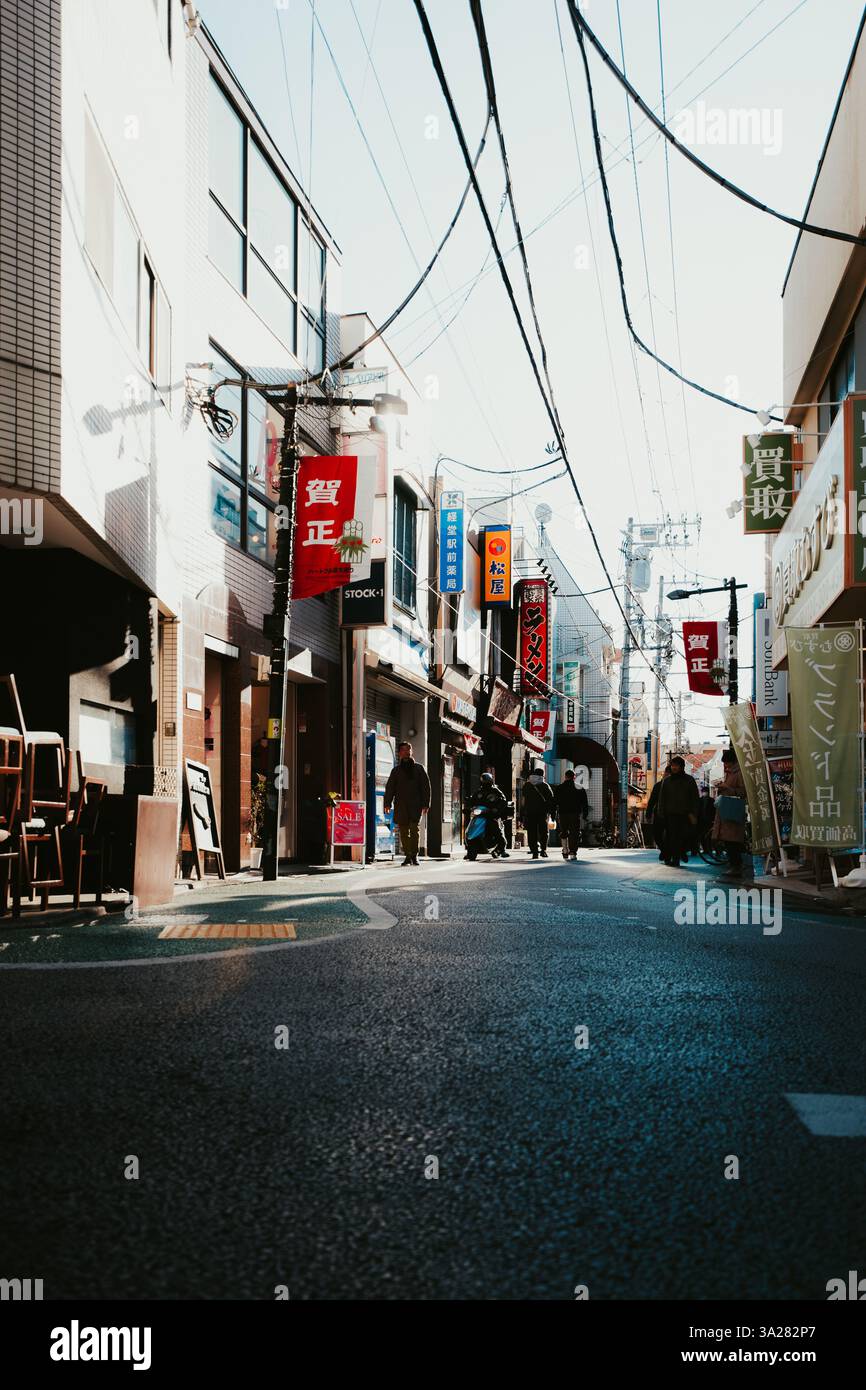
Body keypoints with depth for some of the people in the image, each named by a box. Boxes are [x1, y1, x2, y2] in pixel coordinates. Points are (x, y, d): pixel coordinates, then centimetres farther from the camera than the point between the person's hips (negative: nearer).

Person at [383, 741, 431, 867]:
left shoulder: (419, 768, 12)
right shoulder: (396, 770, 15)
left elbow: (426, 786, 8)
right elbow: (390, 787, 10)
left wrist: (426, 804, -2)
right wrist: (388, 803, -3)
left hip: (415, 805, -2)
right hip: (401, 805, 2)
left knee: (414, 829, -12)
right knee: (403, 831, 0)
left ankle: (414, 855, -7)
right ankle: (408, 856, 6)